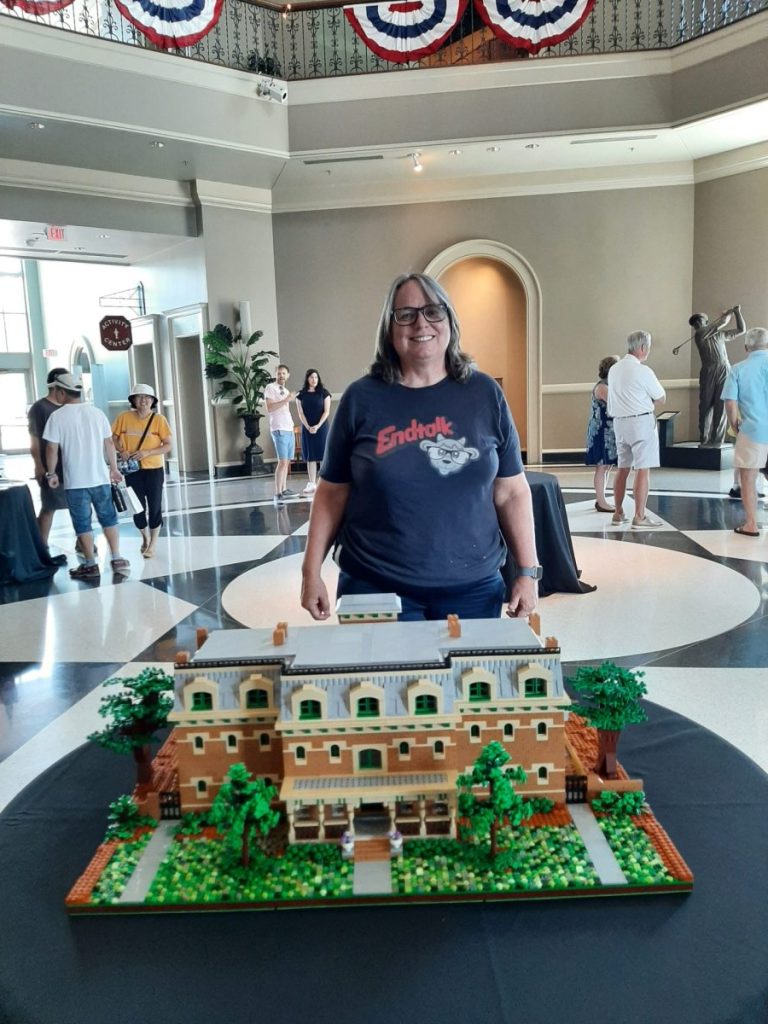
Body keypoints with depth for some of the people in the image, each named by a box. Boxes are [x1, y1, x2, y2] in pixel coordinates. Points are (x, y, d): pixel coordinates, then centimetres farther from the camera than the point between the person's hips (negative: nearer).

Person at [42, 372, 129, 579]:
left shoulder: (57, 416, -7)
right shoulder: (97, 412, 4)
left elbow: (52, 449, -7)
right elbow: (109, 443, 7)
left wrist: (51, 473, 6)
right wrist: (114, 468, 16)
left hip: (75, 480, -3)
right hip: (100, 477, 3)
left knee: (82, 523, 6)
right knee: (108, 518, 14)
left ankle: (91, 565, 9)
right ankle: (117, 559, 14)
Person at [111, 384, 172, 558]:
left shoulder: (159, 419, -7)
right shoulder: (124, 417, -2)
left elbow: (168, 445, -8)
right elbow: (113, 439, 8)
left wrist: (147, 453, -20)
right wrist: (121, 451, -12)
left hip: (154, 470, -2)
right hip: (133, 470, 2)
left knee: (154, 507, 3)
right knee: (137, 507, 10)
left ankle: (152, 545, 16)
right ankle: (145, 537, 35)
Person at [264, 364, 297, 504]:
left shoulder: (286, 391, 21)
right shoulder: (270, 388, -4)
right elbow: (269, 408, -16)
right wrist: (286, 400, -20)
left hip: (289, 429, 8)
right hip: (279, 430, -8)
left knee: (287, 461, 9)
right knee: (282, 462, -14)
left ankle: (284, 490, 15)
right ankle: (277, 494, -14)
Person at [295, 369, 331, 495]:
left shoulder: (324, 393, 2)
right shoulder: (301, 395, 6)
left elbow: (326, 411, -3)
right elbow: (300, 413, 3)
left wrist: (317, 426, -13)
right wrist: (308, 427, -10)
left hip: (321, 427, -2)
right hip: (307, 429, 2)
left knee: (323, 456, -3)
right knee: (310, 456, 2)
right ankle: (312, 484, 5)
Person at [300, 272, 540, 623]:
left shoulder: (485, 394, 2)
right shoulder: (361, 398, -1)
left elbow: (512, 492, 4)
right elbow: (332, 493, 4)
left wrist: (527, 571, 0)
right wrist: (312, 572, 1)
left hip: (473, 589, 2)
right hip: (376, 588, -1)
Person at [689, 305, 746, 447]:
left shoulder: (721, 335, 20)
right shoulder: (699, 335, 3)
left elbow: (741, 330, 27)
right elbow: (721, 323, 1)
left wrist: (737, 312, 21)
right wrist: (730, 313, 19)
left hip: (725, 372, 3)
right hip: (708, 373, -3)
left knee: (721, 407, 0)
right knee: (706, 406, 2)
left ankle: (716, 440, 4)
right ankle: (704, 439, 10)